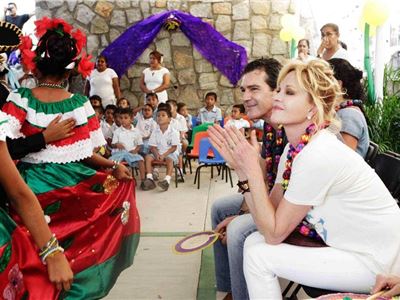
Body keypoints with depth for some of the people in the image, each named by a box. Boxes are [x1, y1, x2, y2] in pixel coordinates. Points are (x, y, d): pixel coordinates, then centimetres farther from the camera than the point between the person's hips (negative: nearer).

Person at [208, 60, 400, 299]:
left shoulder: (317, 156, -27)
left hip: (375, 261, -8)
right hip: (350, 245, 8)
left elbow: (274, 233, -20)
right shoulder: (295, 148, -1)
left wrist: (252, 168, -23)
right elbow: (269, 215, -3)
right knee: (254, 242, 0)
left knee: (258, 256, -11)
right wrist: (242, 167, -10)